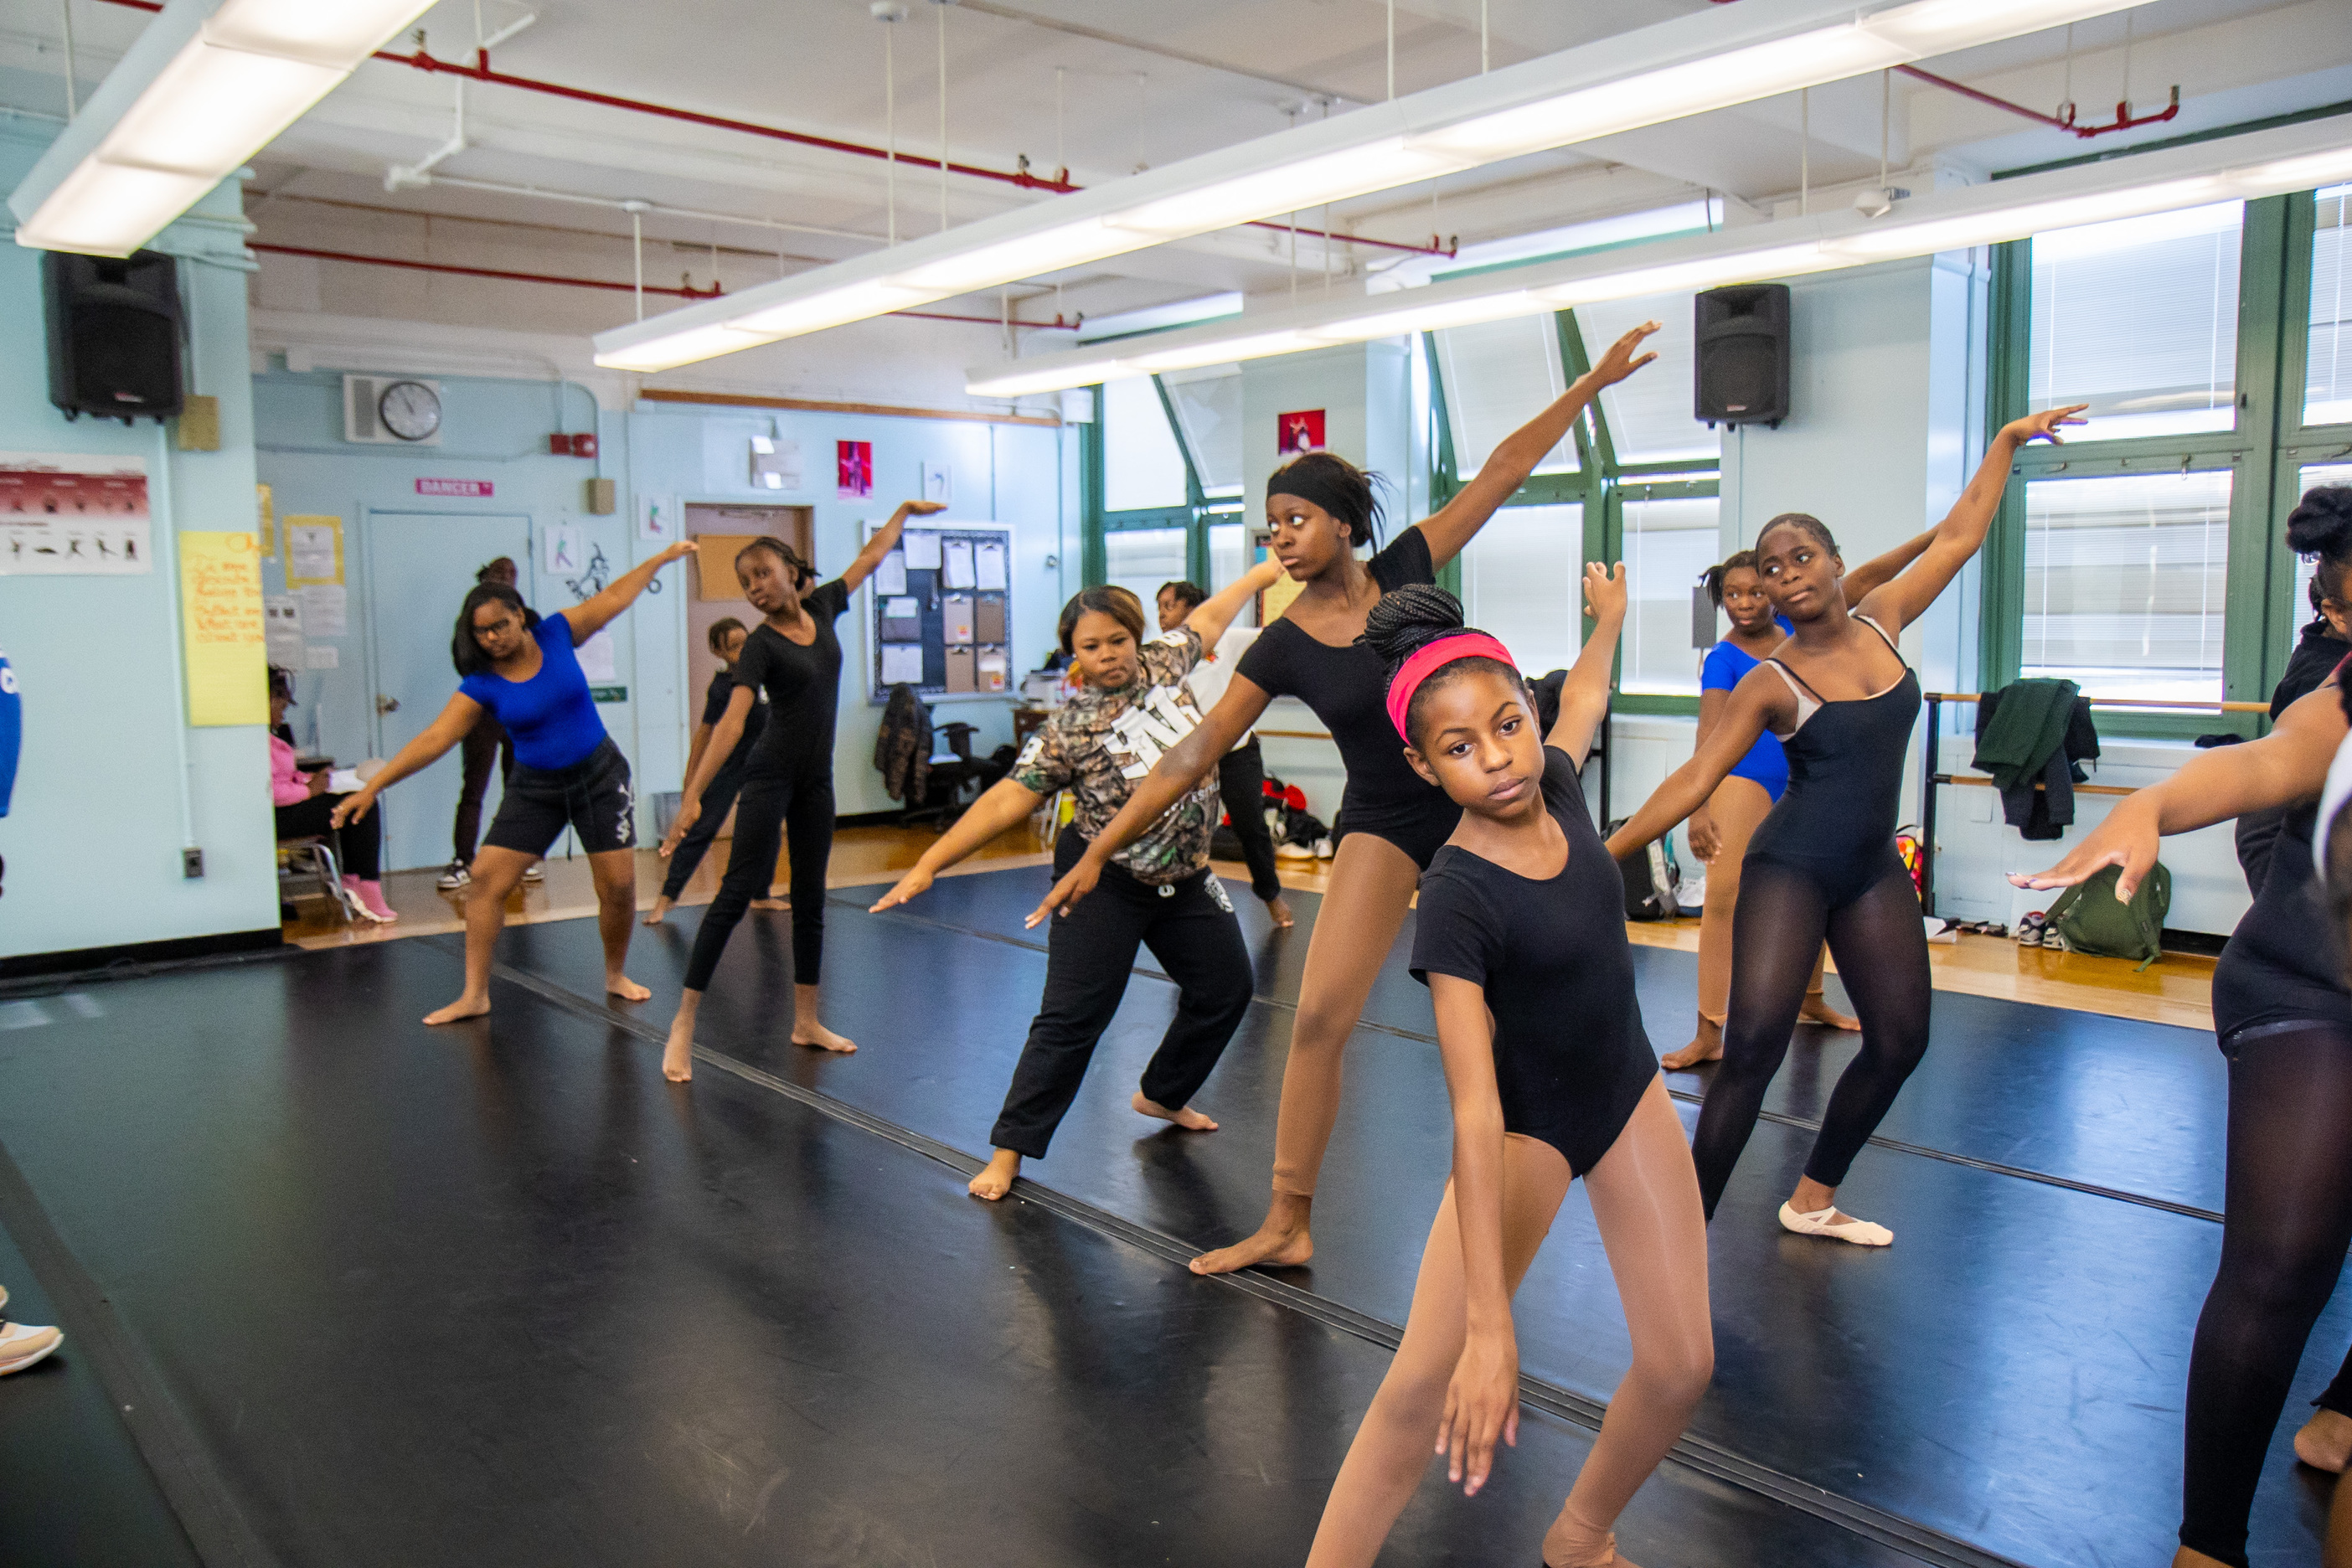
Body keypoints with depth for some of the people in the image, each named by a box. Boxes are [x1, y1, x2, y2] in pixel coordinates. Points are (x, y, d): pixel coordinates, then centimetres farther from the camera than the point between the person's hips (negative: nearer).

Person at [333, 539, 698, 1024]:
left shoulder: (556, 634, -9)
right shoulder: (481, 684, -10)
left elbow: (615, 596, 2)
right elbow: (434, 739, -13)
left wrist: (663, 557, 6)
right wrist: (372, 786, -18)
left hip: (599, 775, 0)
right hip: (535, 787, 1)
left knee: (619, 884, -3)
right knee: (487, 877, -8)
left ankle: (615, 975, 22)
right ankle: (474, 995, 0)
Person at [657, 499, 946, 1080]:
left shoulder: (821, 608, 3)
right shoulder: (761, 645, -13)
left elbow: (869, 558, 19)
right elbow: (731, 722, -24)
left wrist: (903, 511, 30)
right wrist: (692, 796, -33)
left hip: (816, 780, 6)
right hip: (771, 776, -6)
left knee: (810, 900, 11)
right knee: (738, 892, -10)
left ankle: (807, 1021, 20)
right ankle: (683, 1024, -6)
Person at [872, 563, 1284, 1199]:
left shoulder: (1161, 665, -4)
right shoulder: (1067, 731, -17)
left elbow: (1209, 616, 14)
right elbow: (1008, 798, -21)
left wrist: (1267, 570, 27)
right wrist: (928, 864, -29)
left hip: (1184, 879, 6)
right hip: (1106, 884, -6)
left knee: (1225, 990, 15)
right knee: (1074, 1016, -9)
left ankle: (1161, 1095, 37)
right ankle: (1009, 1150, 0)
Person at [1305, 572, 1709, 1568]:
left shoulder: (1554, 787, -12)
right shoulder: (1458, 898, -29)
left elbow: (1584, 701, 16)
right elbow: (1474, 1115, -35)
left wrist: (1608, 620, 33)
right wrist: (1489, 1326, -38)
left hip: (1629, 1094, 6)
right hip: (1528, 1125, -6)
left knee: (1679, 1365, 3)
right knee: (1426, 1381, -16)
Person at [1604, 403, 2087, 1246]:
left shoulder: (1880, 621, 2)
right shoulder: (1770, 684, -11)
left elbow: (1958, 536, 13)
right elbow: (1693, 779, -13)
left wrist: (2008, 440, 18)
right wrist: (1608, 851, -20)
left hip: (1873, 869, 6)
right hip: (1790, 869, -6)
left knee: (1901, 1038, 9)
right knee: (1754, 1044, -18)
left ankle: (1813, 1200, 25)